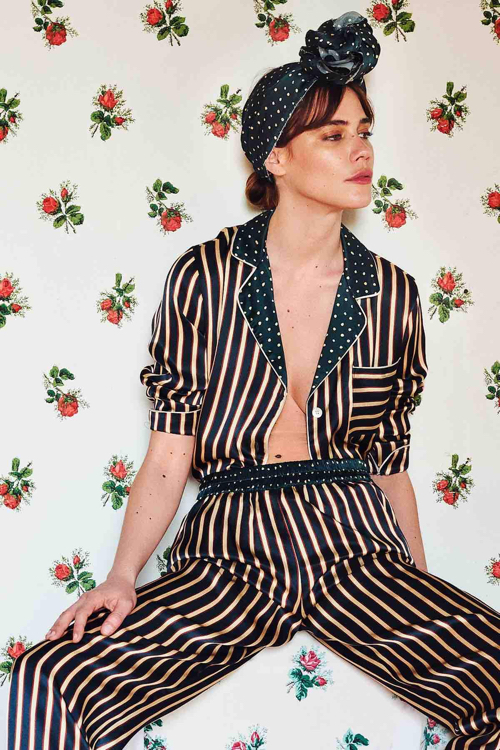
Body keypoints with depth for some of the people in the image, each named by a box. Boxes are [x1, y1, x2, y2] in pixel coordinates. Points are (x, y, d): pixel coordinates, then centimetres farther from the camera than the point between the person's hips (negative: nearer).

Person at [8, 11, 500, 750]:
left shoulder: (393, 293, 9)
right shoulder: (203, 278, 2)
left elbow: (389, 461, 15)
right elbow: (169, 452, 1)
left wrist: (424, 592, 10)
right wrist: (123, 577, -12)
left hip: (358, 549, 3)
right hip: (231, 554, -2)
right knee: (48, 683, -27)